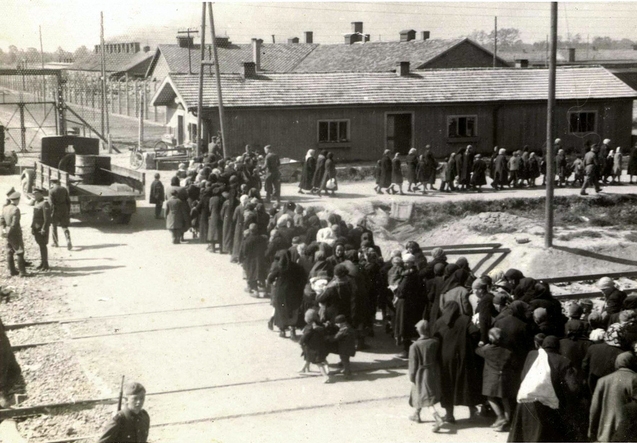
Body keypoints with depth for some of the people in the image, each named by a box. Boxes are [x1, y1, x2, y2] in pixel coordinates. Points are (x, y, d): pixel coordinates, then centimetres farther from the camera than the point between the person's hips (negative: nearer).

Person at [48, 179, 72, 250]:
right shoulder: (64, 189, 2)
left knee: (54, 226, 17)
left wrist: (50, 213, -9)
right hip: (64, 210, 3)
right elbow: (68, 201, 5)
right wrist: (68, 210, 14)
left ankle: (55, 243, 26)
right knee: (65, 227, 8)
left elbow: (51, 203, -14)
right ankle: (68, 241, -16)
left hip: (55, 210, -3)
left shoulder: (52, 191, -11)